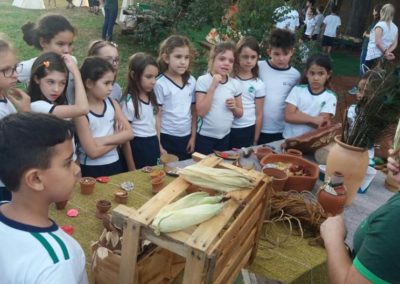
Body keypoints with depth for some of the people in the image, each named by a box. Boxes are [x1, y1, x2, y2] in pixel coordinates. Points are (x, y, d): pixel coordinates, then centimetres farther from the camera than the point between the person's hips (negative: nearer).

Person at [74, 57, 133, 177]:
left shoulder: (112, 103, 0)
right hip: (91, 170, -5)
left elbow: (129, 133, -5)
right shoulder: (81, 111, -17)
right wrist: (117, 137, -10)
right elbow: (93, 152, -21)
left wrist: (103, 140, -17)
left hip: (115, 165, 6)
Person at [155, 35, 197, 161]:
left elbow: (194, 111, 8)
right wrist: (157, 146, -10)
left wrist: (193, 137, 6)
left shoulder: (192, 81, 1)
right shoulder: (160, 84, -12)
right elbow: (157, 116, -9)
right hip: (167, 139, -4)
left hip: (186, 138, 5)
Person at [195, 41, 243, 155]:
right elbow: (201, 112, -20)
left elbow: (240, 113, 11)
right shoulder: (203, 80, -11)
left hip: (225, 136, 4)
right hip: (205, 136, -4)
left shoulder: (235, 84, 1)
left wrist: (234, 107, -12)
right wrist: (213, 86, -22)